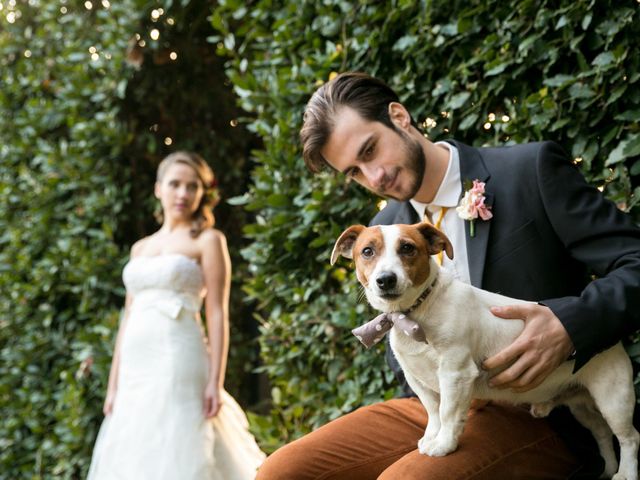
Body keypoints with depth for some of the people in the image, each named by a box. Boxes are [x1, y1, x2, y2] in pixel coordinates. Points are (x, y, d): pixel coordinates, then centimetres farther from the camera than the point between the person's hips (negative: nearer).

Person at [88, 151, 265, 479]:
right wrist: (113, 385, 12)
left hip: (178, 363, -6)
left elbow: (217, 314, -5)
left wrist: (215, 382, -13)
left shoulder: (208, 240, 2)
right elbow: (128, 318, 18)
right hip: (137, 369, 6)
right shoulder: (140, 248, 19)